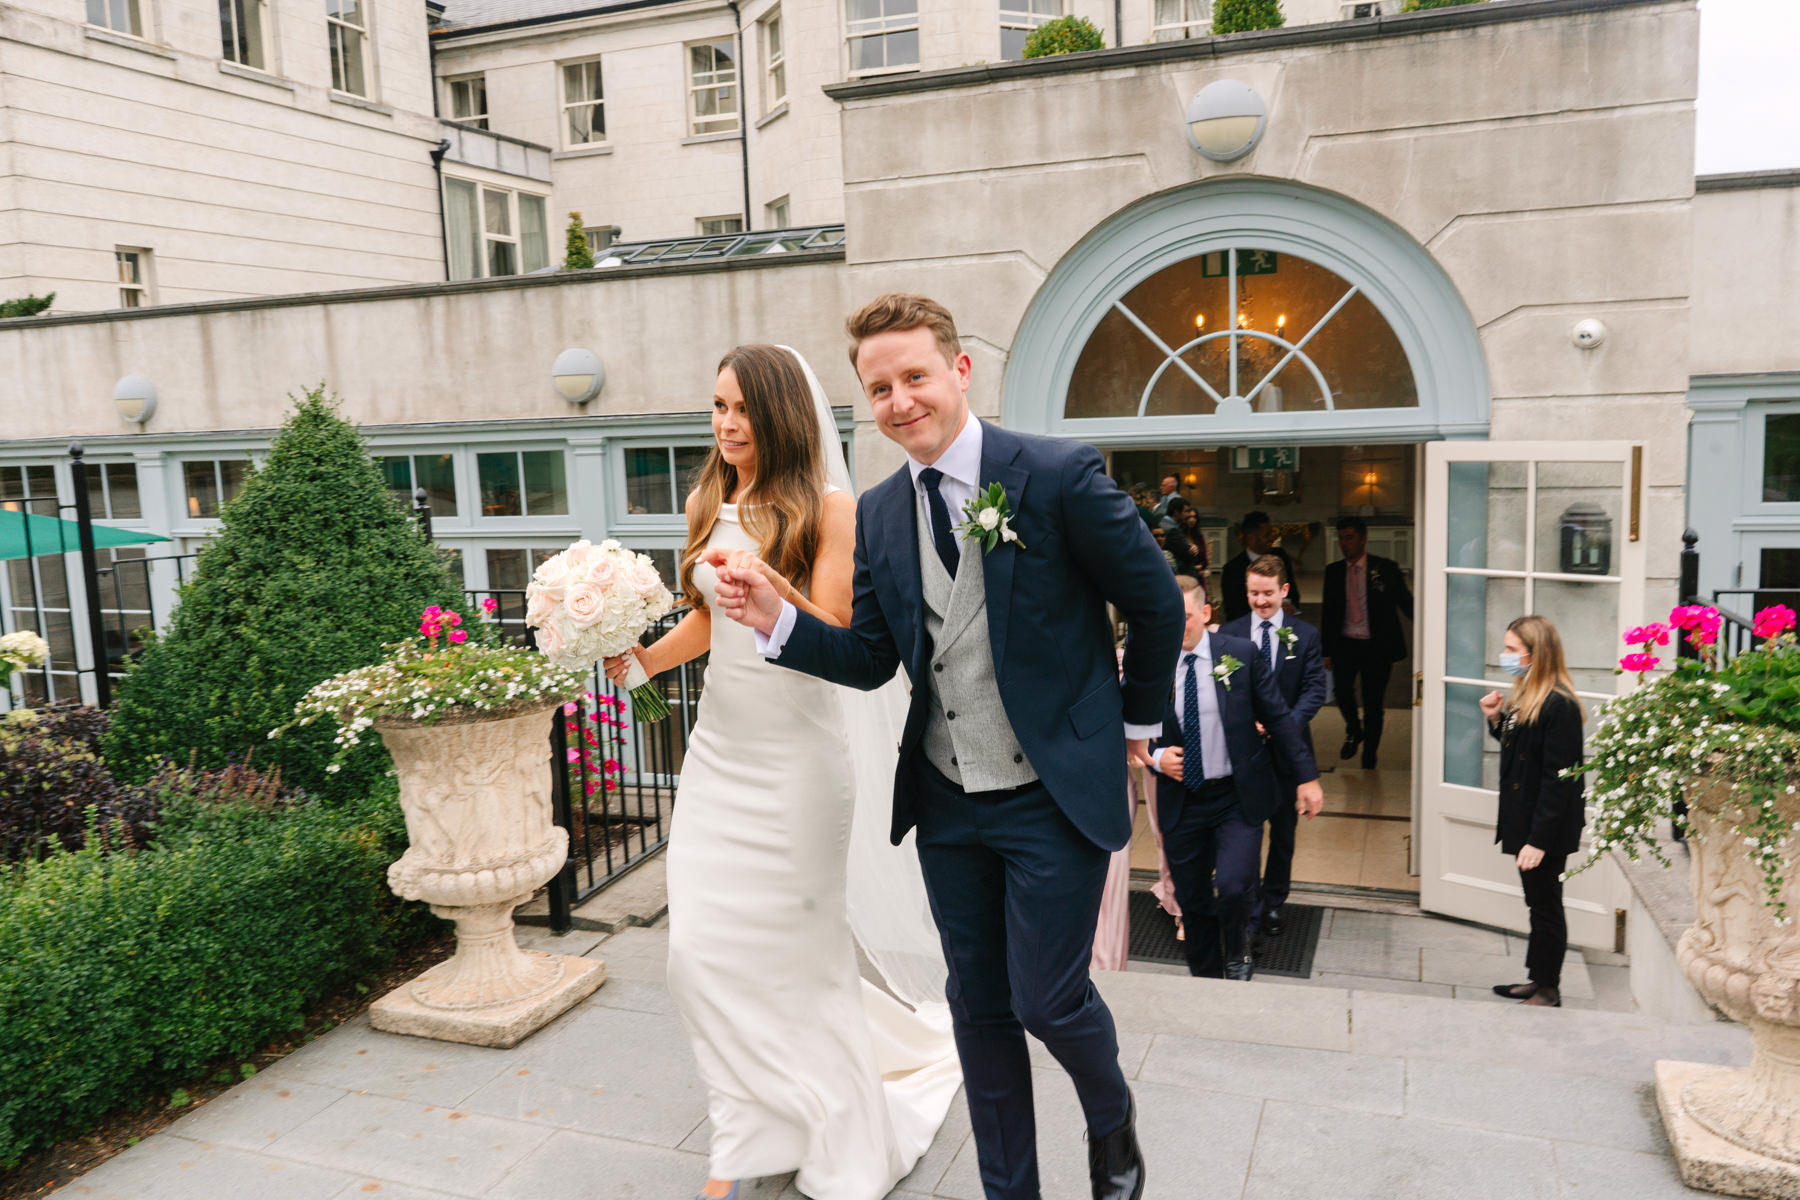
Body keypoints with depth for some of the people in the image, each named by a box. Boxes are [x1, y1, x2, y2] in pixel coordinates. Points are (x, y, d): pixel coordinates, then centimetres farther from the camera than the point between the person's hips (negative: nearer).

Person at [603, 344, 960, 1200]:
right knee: (703, 953, 5)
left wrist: (771, 586, -32)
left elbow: (836, 636, -15)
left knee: (797, 951, 6)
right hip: (718, 751, 6)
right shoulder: (706, 505, 9)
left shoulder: (829, 511, -8)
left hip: (796, 754, -5)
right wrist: (635, 660, 1)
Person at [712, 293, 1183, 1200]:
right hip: (946, 803, 5)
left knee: (1047, 997, 2)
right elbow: (872, 658, 6)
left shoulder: (1060, 476, -14)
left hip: (1054, 794, -5)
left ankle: (1112, 1124, 37)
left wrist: (1135, 722, 6)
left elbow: (1156, 604, -4)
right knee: (978, 1007, 14)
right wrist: (778, 620, -11)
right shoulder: (876, 513, 2)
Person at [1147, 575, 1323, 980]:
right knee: (1192, 903, 9)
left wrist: (1306, 776, 1)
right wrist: (1156, 756, -10)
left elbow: (1278, 718, 2)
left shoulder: (1241, 654, -4)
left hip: (1238, 798, -2)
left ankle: (1237, 953, 16)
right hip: (1181, 804, 2)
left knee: (1233, 887, -17)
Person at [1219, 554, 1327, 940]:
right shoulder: (1228, 633, 1)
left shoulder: (1305, 636, 1)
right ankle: (1249, 903, 19)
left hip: (1287, 748, 1)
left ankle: (1273, 903, 29)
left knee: (1283, 831, 12)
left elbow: (1315, 690, -5)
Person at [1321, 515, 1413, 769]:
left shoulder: (1386, 569, -1)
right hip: (1345, 643, 2)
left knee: (1373, 703, 1)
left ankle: (1369, 756, 21)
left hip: (1376, 646, -2)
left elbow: (1406, 602, 3)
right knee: (1341, 687, -21)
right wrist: (1326, 650, 10)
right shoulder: (1333, 571, 7)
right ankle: (1354, 730, 9)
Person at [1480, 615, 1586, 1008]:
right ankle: (1538, 979, 30)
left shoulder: (1558, 705, -21)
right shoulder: (1524, 695, 8)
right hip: (1524, 820, 9)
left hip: (1547, 828, -9)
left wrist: (1539, 839, -23)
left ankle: (1549, 991, 16)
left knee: (1546, 905, 3)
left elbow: (1558, 778, -23)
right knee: (1538, 903, 18)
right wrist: (1496, 720, 0)